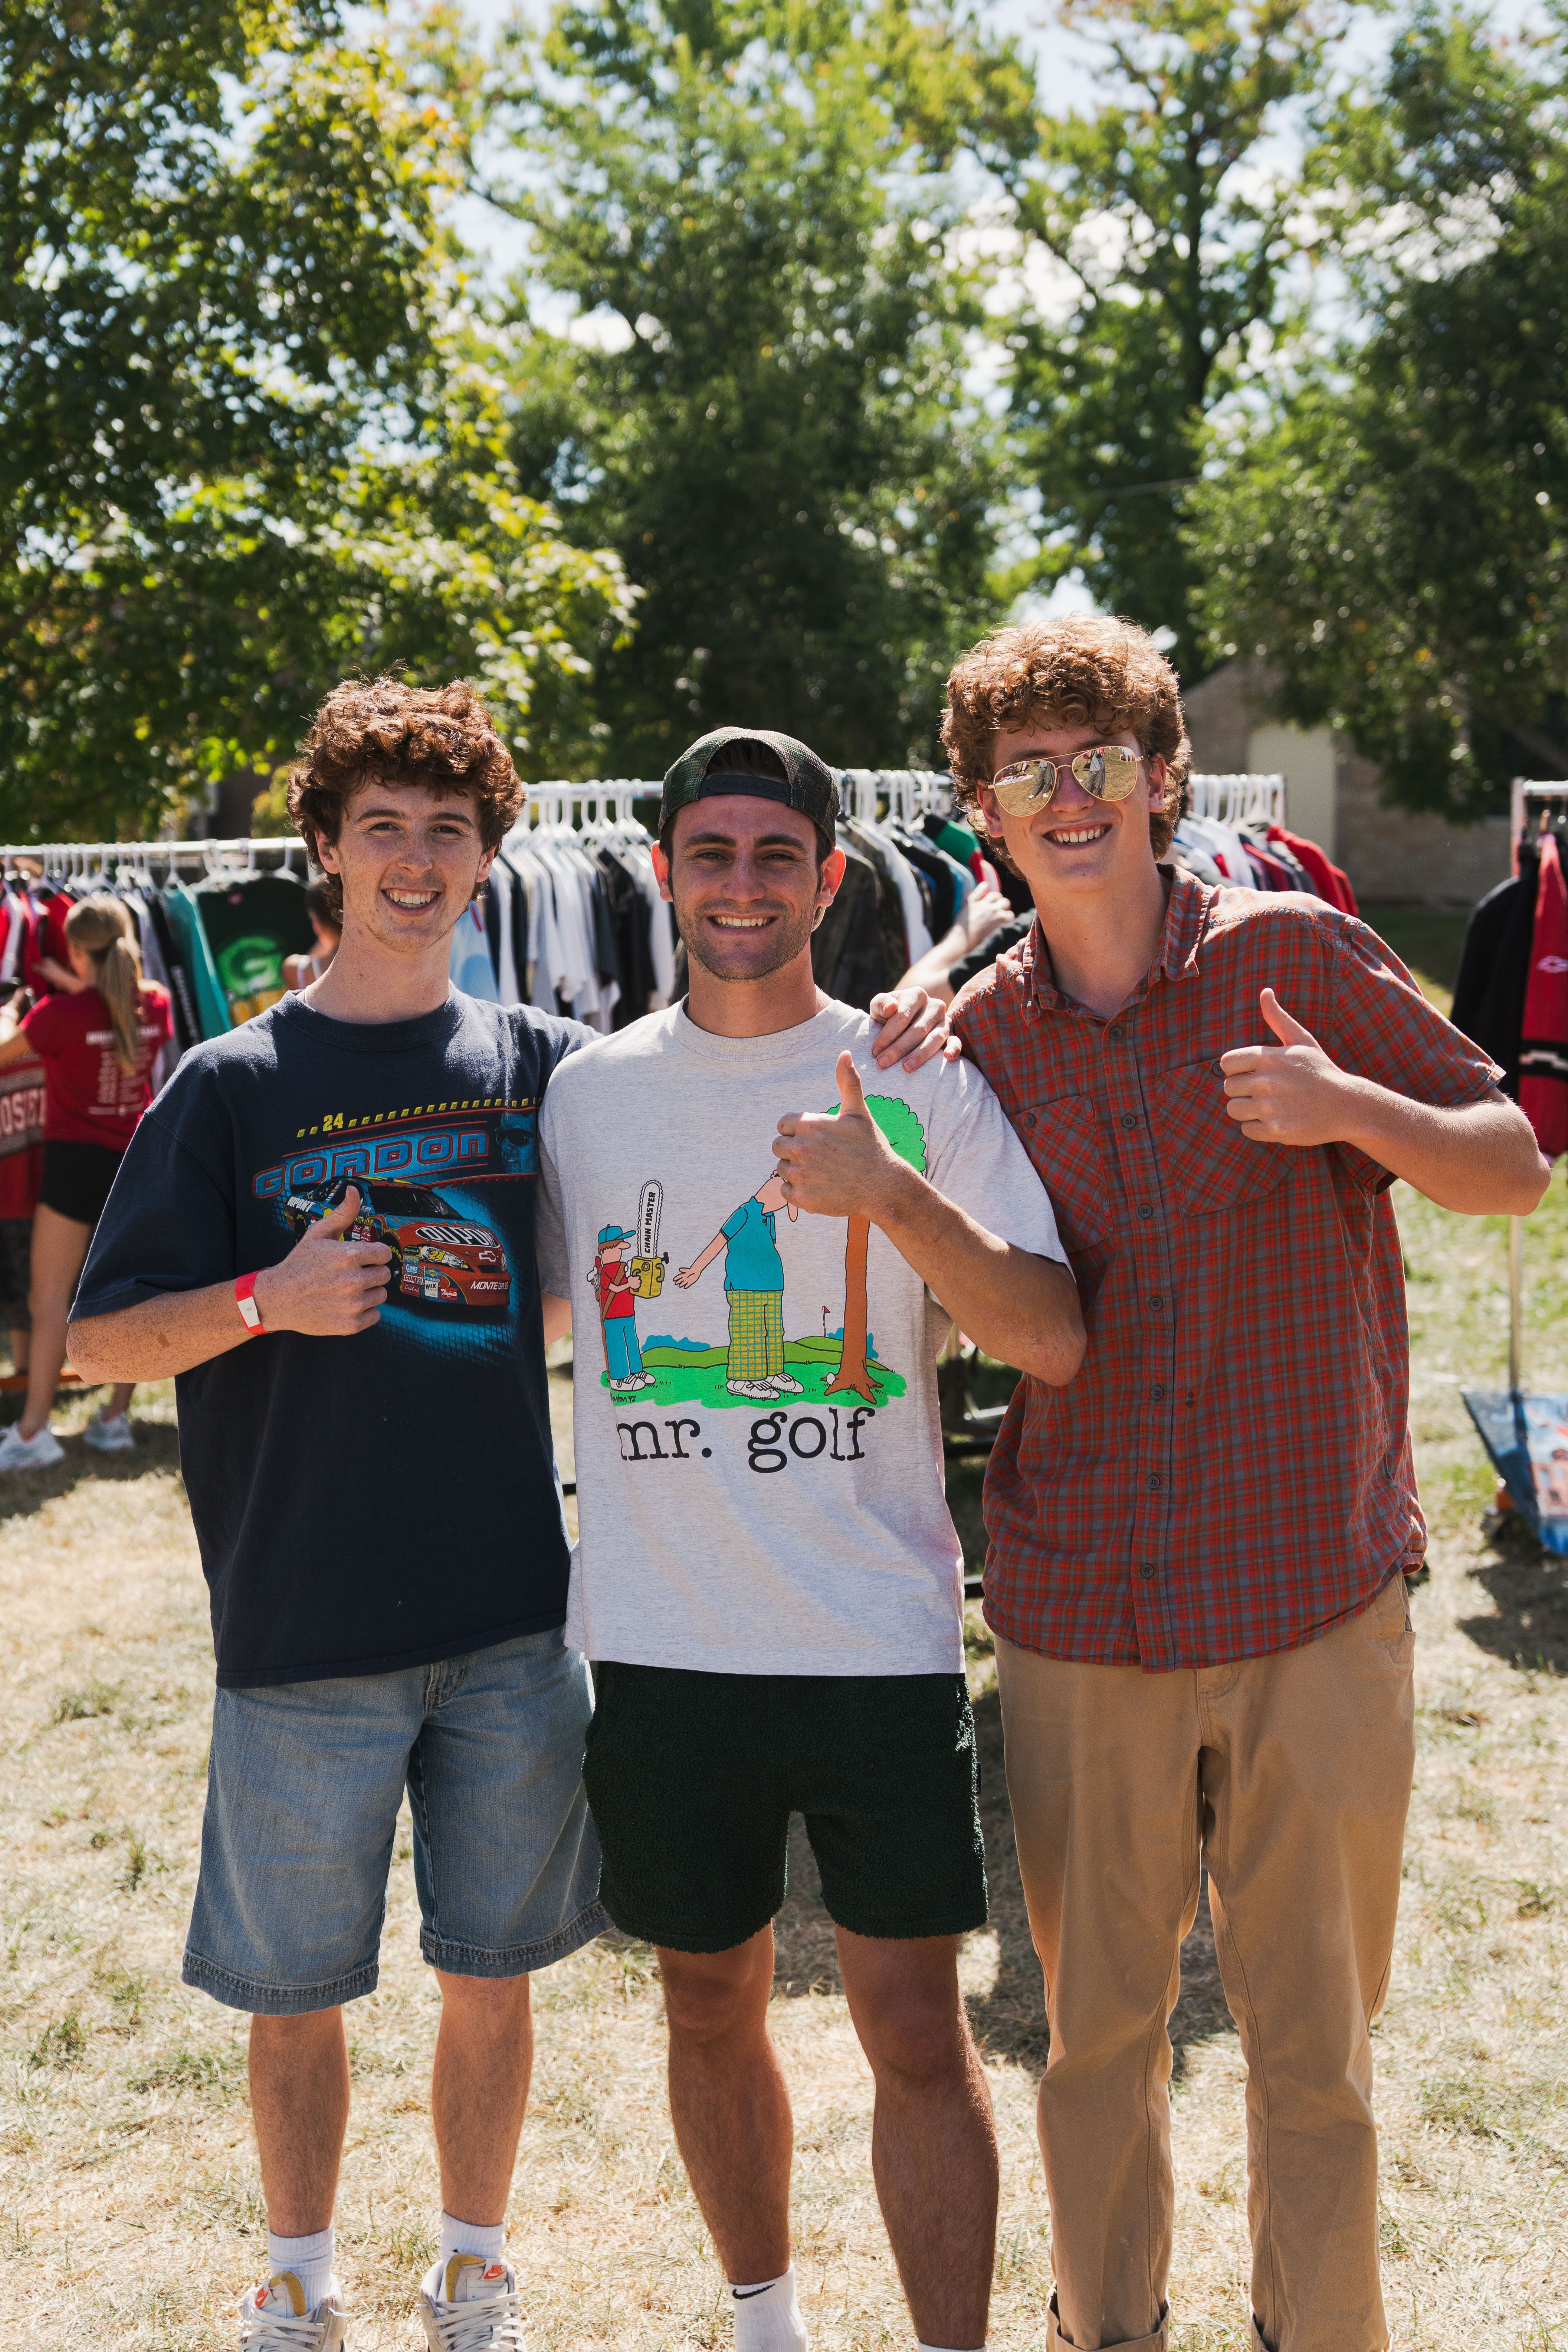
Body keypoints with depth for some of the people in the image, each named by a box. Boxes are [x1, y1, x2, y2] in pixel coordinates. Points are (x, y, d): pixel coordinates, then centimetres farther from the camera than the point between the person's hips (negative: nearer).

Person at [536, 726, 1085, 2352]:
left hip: (881, 1636, -2)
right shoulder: (587, 1092, 5)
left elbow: (1052, 1341, -11)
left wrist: (894, 1193, -23)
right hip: (661, 1643, 3)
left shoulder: (915, 1085, -2)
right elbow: (521, 1305, 19)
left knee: (914, 2025, 1)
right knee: (710, 2004, 16)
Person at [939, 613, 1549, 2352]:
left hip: (1316, 1593, -2)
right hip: (1076, 1617, 2)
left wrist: (1350, 1110, -18)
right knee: (1094, 2026, 15)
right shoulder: (981, 1037, 4)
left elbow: (1515, 1166, 1)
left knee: (1313, 2042, 9)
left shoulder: (1297, 956, -3)